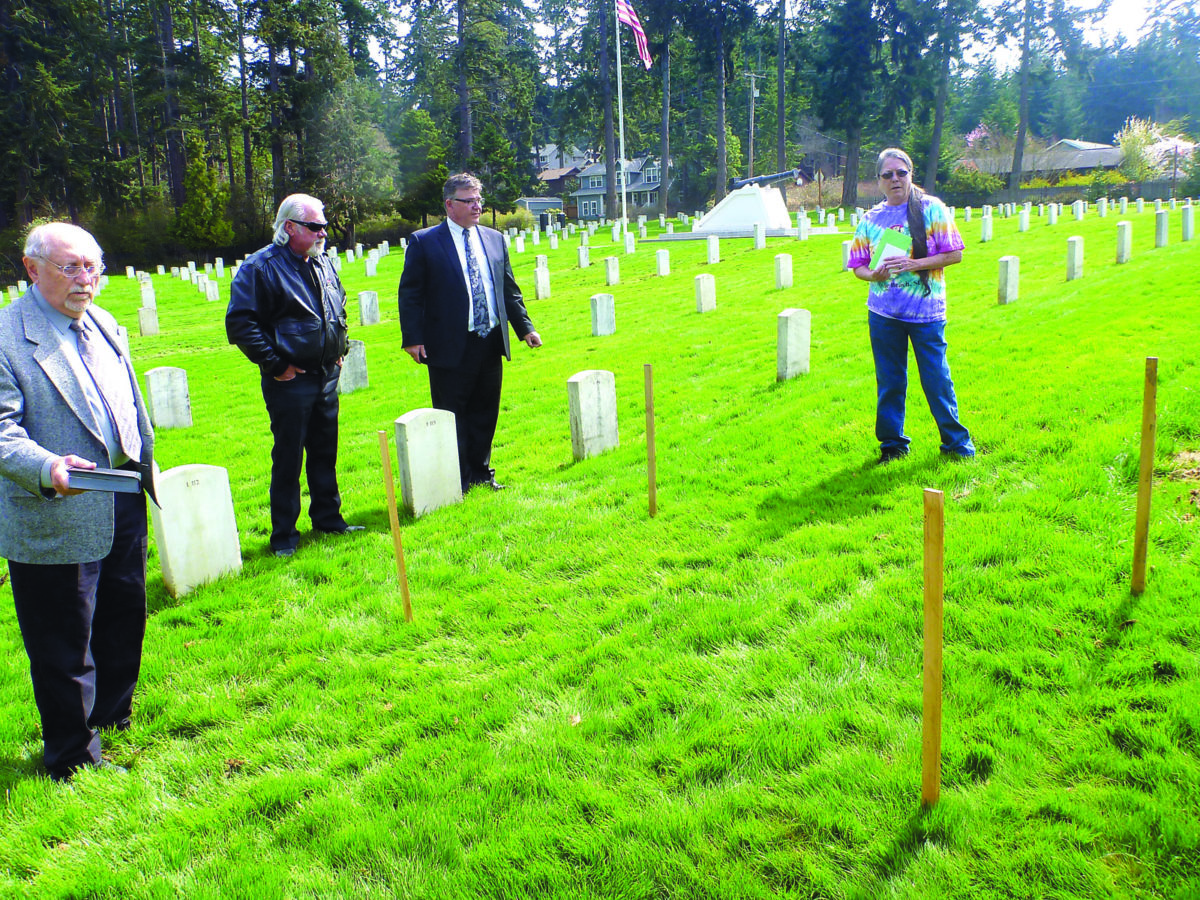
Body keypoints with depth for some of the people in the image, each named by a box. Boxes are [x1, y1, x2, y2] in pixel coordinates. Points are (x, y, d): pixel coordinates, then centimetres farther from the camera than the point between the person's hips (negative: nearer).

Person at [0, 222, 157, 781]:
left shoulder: (104, 325, 11)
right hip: (56, 519, -7)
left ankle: (113, 717, 44)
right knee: (64, 645, 6)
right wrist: (46, 469, -36)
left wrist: (148, 474, 21)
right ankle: (73, 756, 25)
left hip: (122, 505, 8)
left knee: (124, 620, 21)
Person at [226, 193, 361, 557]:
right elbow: (239, 322, -16)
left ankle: (328, 518, 29)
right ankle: (284, 535, 11)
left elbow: (339, 309, 29)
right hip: (290, 380, -7)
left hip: (327, 377, 7)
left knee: (325, 452, 16)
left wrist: (339, 348, 17)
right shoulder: (261, 267, -12)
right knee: (288, 458, 0)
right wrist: (274, 364, -15)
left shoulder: (322, 263, 12)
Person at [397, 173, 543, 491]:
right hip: (450, 346, -5)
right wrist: (413, 338, -11)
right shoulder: (424, 242, -4)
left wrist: (525, 327, 10)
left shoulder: (495, 239, 12)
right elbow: (410, 293, -4)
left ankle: (481, 472, 28)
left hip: (491, 344, 5)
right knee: (452, 417, 3)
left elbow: (509, 289, 17)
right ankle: (457, 481, 15)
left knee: (485, 414, 13)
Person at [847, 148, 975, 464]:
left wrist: (914, 264, -16)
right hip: (883, 313, 3)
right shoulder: (871, 218, 8)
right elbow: (858, 265, 11)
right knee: (889, 381, 8)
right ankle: (892, 444, 22)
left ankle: (957, 442, 16)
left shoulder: (932, 209, 0)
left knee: (937, 378, 1)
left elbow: (954, 254, -4)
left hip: (926, 310, -3)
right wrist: (875, 273, -11)